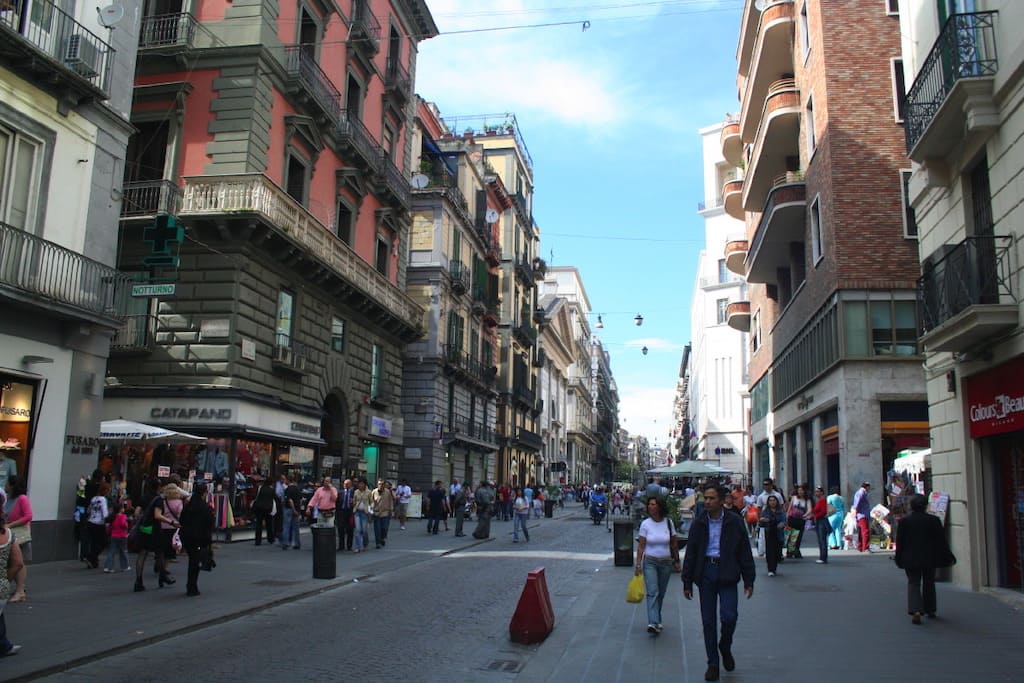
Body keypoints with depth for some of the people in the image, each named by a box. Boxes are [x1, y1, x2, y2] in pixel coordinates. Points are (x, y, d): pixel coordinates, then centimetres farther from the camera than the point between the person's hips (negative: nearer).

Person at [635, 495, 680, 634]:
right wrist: (638, 564, -9)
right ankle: (653, 623, -20)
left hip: (666, 563, 2)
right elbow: (641, 546, -4)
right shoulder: (645, 524, -6)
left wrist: (676, 561, 8)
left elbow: (674, 544, 6)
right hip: (650, 562, -2)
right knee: (652, 592, -13)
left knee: (661, 593, 11)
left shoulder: (668, 522, -2)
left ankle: (656, 620, 26)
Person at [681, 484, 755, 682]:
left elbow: (745, 552, 3)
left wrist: (749, 580, 1)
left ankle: (725, 647, 20)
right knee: (708, 620, 5)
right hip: (706, 572, 2)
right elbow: (690, 554, 7)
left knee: (729, 616, -12)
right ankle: (713, 664, 17)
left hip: (727, 573, -2)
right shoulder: (698, 524, 3)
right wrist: (687, 582, 5)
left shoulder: (734, 522, -1)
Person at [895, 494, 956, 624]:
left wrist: (899, 559, 9)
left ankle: (915, 610, -18)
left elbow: (899, 542, 0)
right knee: (929, 583, 17)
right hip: (929, 559, 1)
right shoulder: (934, 520, -5)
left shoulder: (904, 521, -5)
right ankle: (930, 610, 25)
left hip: (911, 559, -1)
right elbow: (942, 540, -1)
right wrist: (948, 558, 7)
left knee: (913, 583, 0)